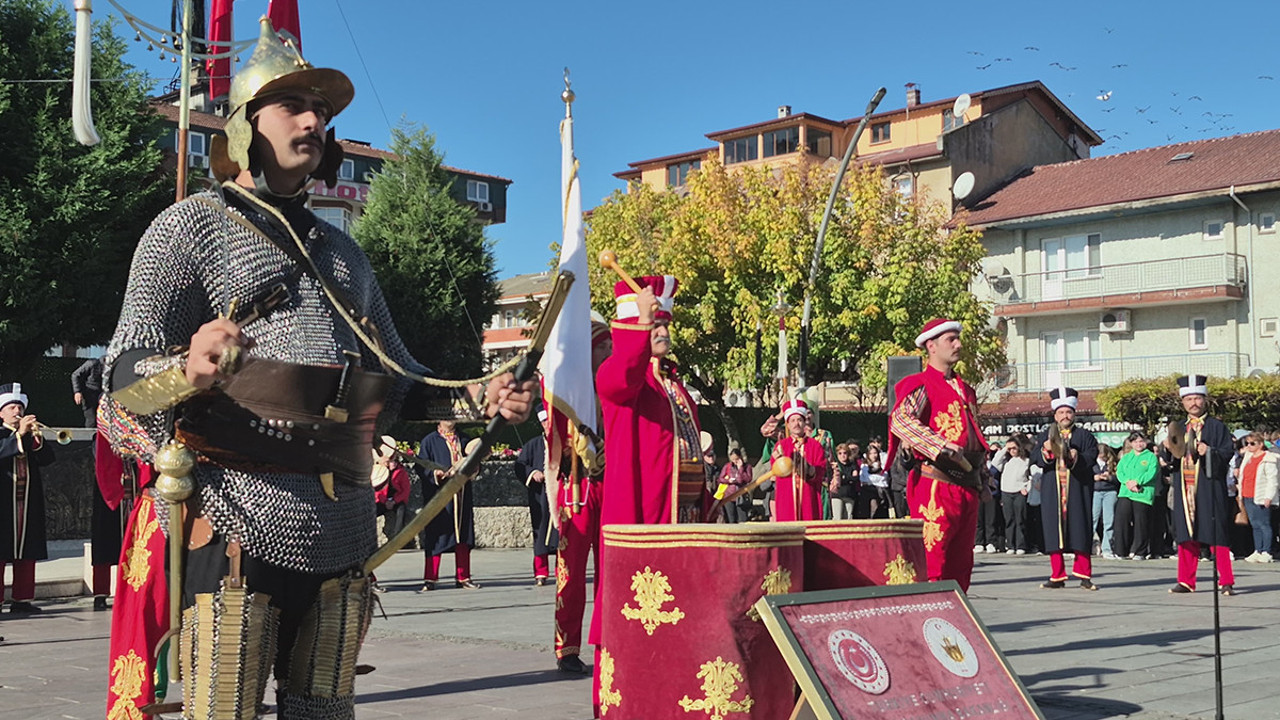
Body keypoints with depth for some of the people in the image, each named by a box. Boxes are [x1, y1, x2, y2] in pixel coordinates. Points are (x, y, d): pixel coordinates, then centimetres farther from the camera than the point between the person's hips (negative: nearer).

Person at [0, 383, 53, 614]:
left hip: (28, 503, 4)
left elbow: (47, 459, 2)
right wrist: (19, 434, -24)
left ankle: (23, 599, 11)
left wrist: (36, 438, -13)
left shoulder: (30, 436, 16)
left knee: (27, 554, 6)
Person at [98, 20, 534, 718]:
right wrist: (188, 372, -33)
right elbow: (125, 376, -9)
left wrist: (476, 398, 9)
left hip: (344, 527, 6)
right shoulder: (193, 225, 1)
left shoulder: (341, 251, 22)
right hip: (240, 520, -6)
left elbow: (396, 372, 27)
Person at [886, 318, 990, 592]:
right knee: (931, 557, -10)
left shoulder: (965, 390, 23)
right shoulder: (920, 385, -3)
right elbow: (900, 420, -21)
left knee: (961, 559, 10)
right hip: (936, 484, -8)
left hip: (967, 484, 8)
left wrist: (983, 480, 22)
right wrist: (940, 446, -29)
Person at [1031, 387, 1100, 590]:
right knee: (1054, 531, -1)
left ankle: (1083, 575, 4)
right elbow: (1035, 459, 3)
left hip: (1078, 491, -1)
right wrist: (1046, 450, -16)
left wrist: (1077, 457, -21)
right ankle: (1057, 576, 5)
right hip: (1052, 492, 1)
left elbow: (1092, 458, -2)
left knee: (1080, 529, -3)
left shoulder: (1085, 436, 11)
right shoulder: (1045, 435, 14)